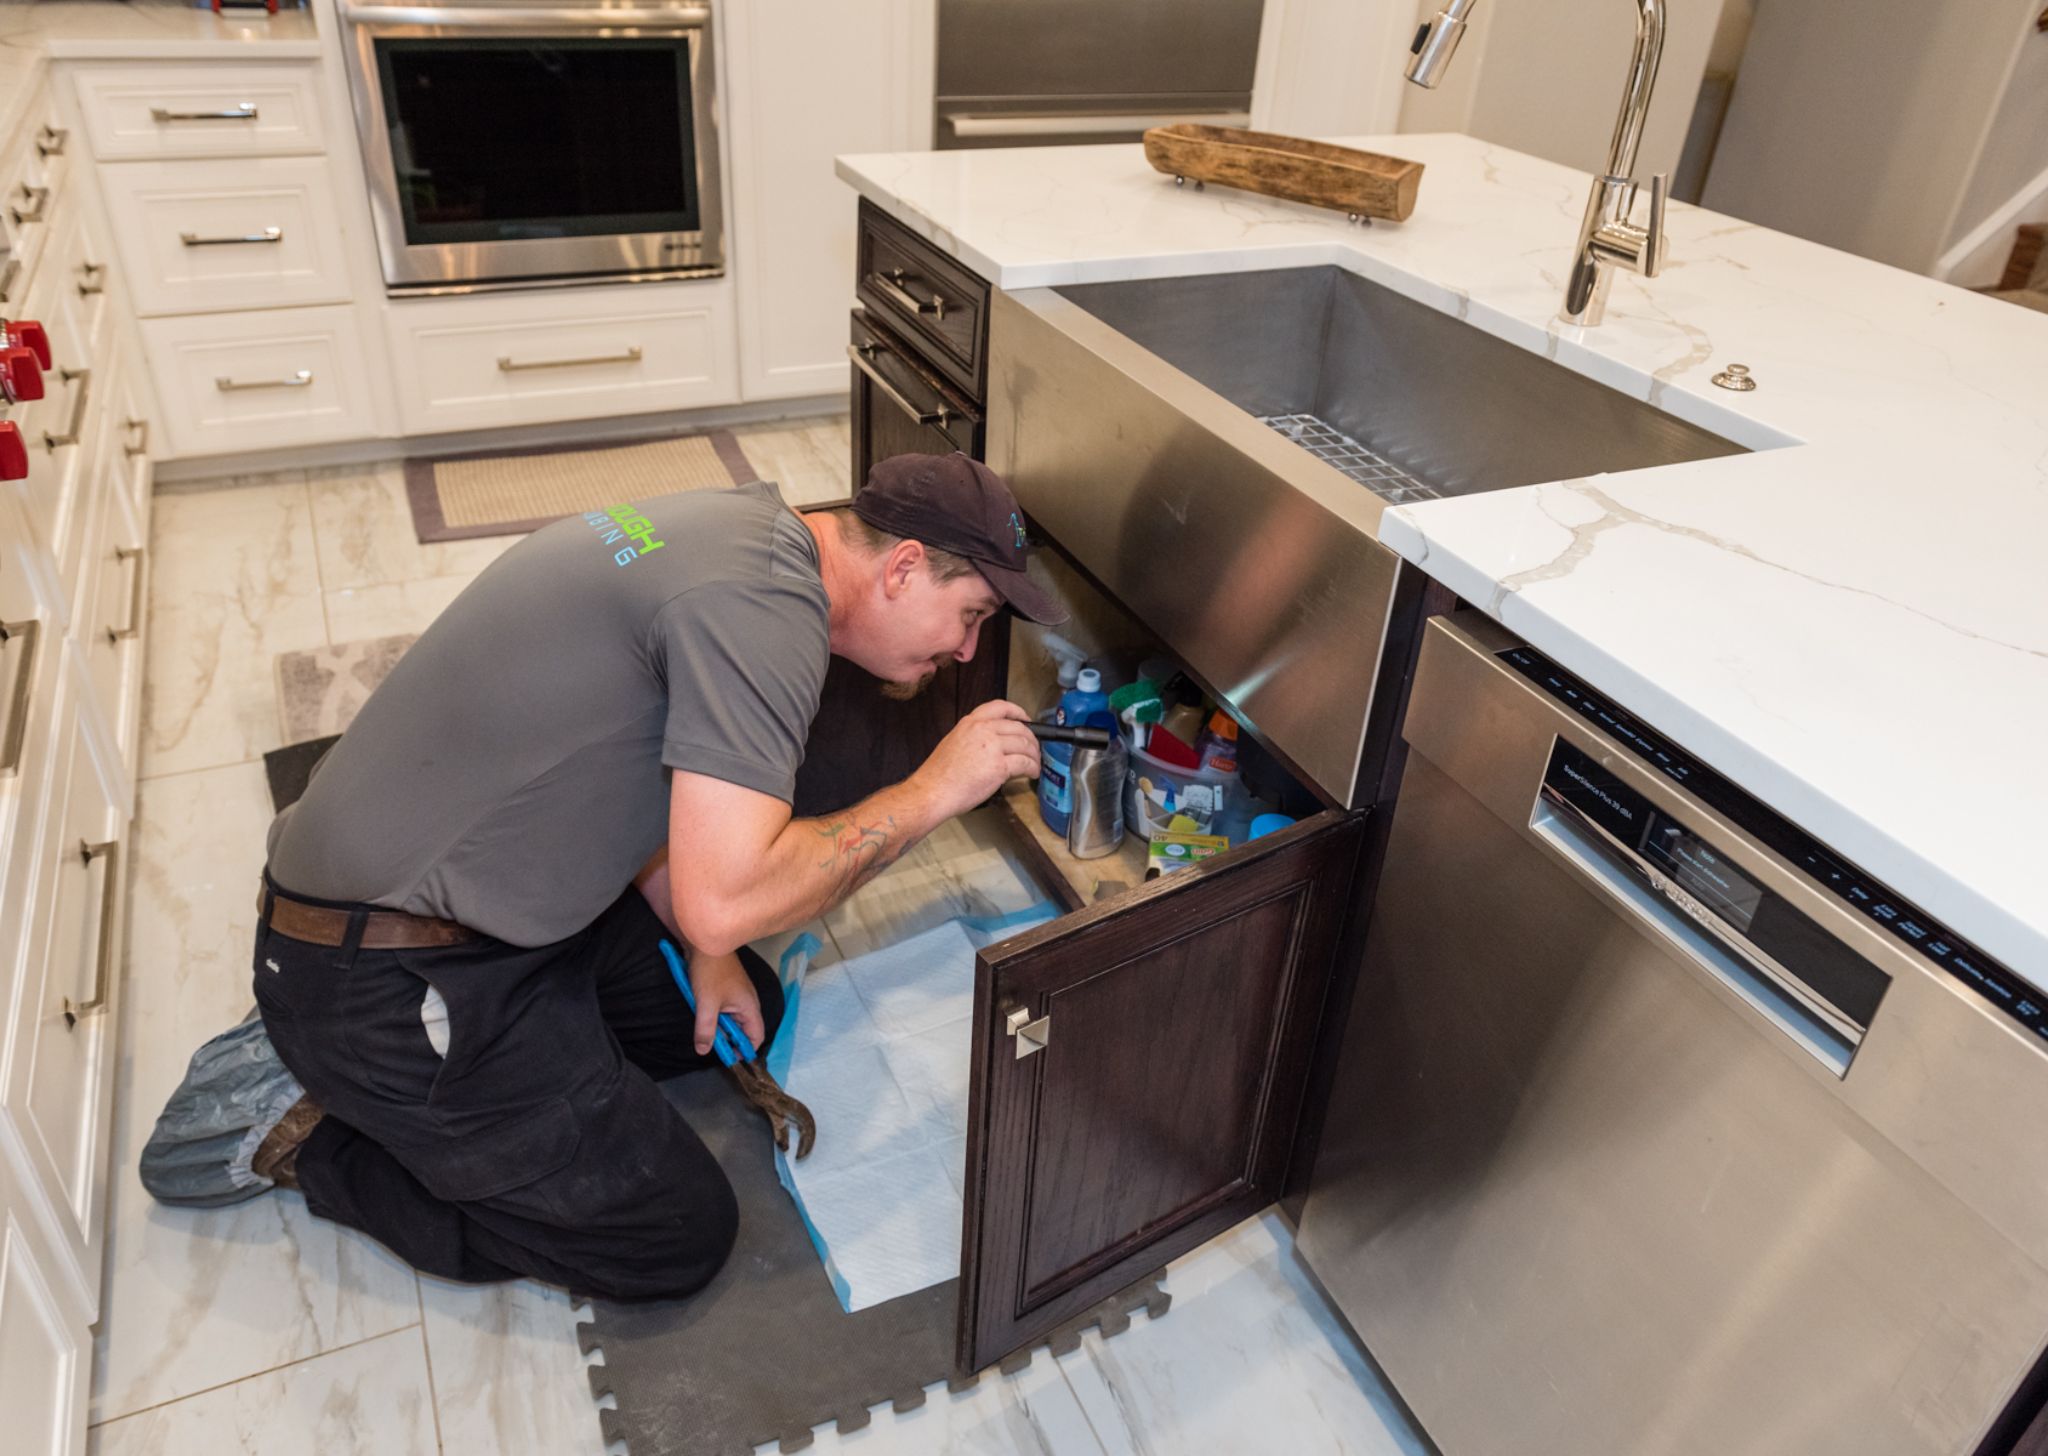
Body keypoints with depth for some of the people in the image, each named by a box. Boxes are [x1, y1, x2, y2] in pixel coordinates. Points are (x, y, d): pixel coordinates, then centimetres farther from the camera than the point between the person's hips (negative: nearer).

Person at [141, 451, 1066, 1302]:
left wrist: (708, 954, 8)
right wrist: (932, 792, -19)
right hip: (386, 983, -10)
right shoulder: (766, 604, -25)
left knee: (746, 1008, 18)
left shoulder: (743, 530, 7)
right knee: (678, 1237, -2)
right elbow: (725, 897, -31)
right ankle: (305, 1137, 6)